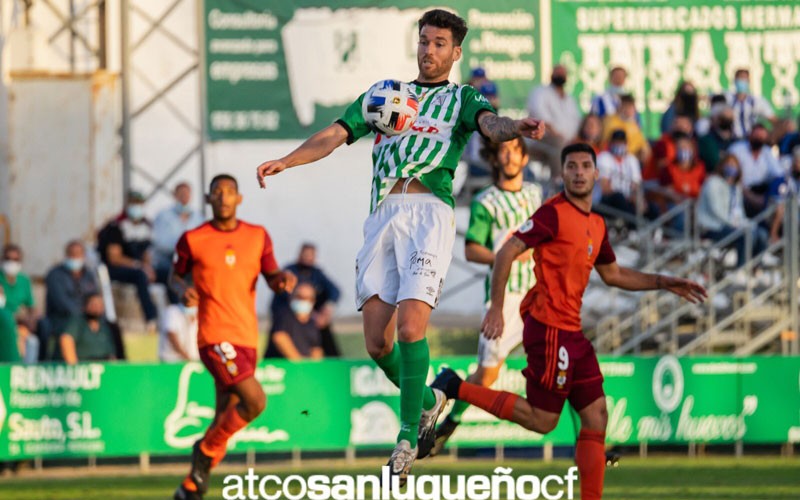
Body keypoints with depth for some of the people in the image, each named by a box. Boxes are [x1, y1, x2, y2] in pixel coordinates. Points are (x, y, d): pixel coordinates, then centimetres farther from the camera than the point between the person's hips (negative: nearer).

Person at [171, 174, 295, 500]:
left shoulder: (258, 237, 10)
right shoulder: (193, 240, 0)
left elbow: (272, 279, 15)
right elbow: (176, 275, 12)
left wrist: (283, 278, -9)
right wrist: (183, 290, -11)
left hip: (247, 338, 5)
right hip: (215, 336, -5)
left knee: (225, 418, 7)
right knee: (255, 401, -21)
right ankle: (207, 449, 1)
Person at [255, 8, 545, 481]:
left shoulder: (462, 98, 14)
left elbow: (489, 123, -8)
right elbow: (335, 135, 17)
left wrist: (516, 127, -32)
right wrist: (285, 161, 0)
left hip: (429, 211, -4)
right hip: (382, 214, 4)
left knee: (410, 326, -19)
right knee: (377, 341, -2)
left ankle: (407, 437, -8)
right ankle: (427, 401, 26)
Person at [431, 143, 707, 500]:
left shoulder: (597, 225, 15)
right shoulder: (554, 213, -10)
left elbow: (612, 274, 29)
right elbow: (506, 254, -15)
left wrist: (662, 283, 23)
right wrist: (496, 308, -21)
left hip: (571, 332, 8)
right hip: (550, 327, -8)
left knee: (596, 416, 4)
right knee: (542, 420, -7)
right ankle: (455, 388, -1)